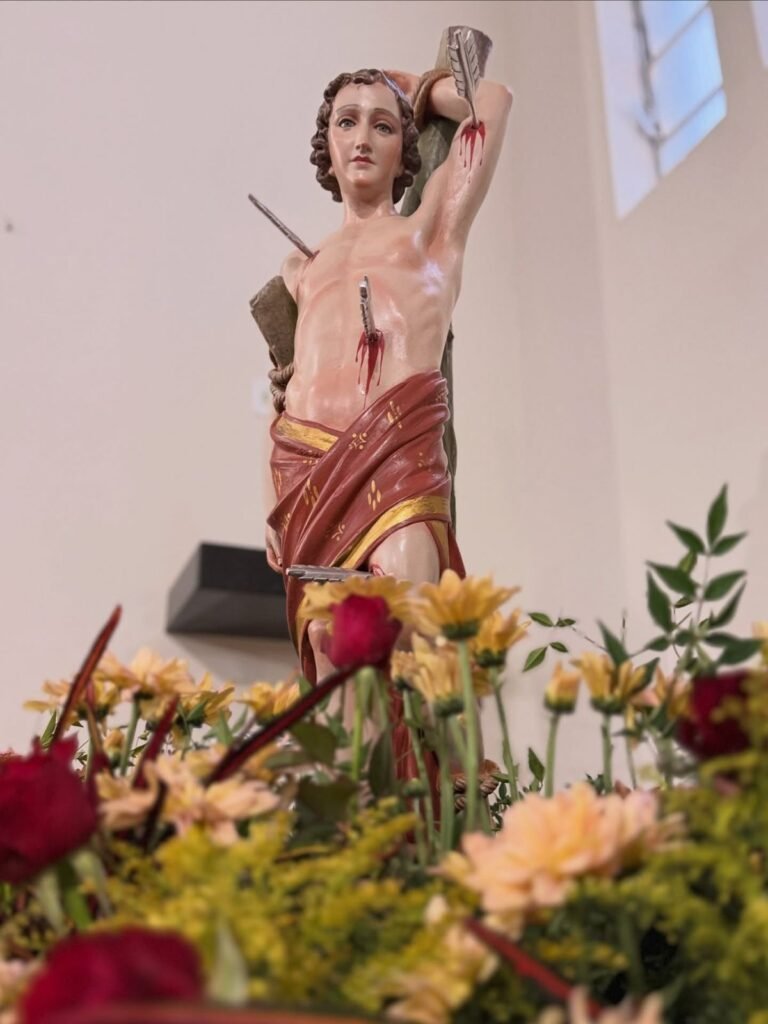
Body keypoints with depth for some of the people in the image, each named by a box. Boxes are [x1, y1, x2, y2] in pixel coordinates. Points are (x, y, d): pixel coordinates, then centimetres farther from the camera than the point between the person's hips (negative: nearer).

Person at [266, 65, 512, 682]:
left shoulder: (430, 228, 20)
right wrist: (275, 511, 16)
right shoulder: (302, 266, 28)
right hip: (306, 465, 4)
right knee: (328, 648, -5)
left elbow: (495, 99, 17)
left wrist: (415, 89, 34)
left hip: (400, 452, -3)